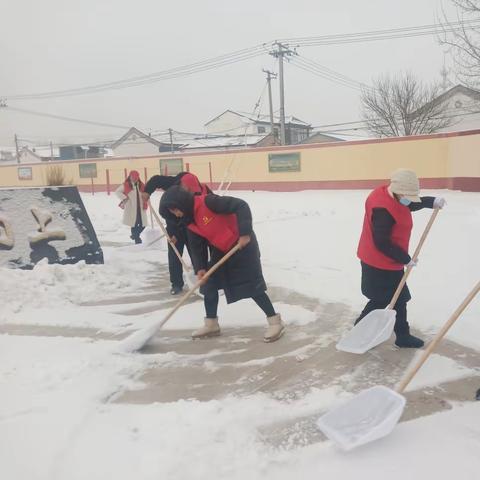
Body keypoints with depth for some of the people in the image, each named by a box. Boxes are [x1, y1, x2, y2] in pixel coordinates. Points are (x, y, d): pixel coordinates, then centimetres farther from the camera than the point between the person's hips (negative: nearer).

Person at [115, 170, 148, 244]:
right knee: (134, 224, -3)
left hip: (140, 208, 4)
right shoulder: (126, 185, -1)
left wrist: (145, 205, 2)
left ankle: (135, 235, 27)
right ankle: (137, 239, 10)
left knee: (143, 224, 3)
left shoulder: (141, 185, 9)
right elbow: (117, 192, 3)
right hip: (131, 209, -4)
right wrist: (124, 198, -10)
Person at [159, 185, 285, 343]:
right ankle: (211, 325, 21)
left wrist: (245, 233, -32)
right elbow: (197, 246, 4)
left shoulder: (207, 202, -25)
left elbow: (241, 206, -28)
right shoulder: (190, 222, 2)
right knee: (209, 284, 8)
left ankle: (275, 321, 5)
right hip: (220, 251, 9)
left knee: (252, 286, -7)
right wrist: (200, 268, -9)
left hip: (243, 245, -9)